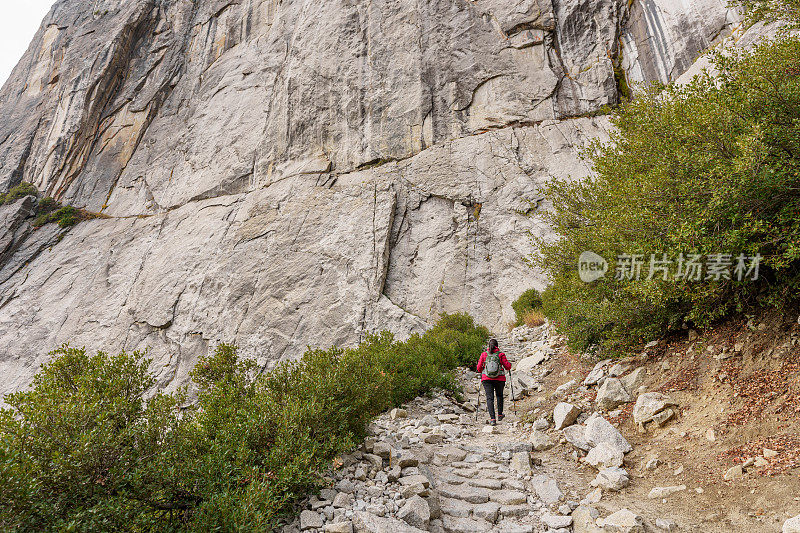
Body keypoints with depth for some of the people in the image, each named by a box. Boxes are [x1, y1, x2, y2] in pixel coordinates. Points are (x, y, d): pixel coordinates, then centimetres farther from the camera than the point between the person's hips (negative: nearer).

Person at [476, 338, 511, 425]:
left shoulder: (484, 354, 1)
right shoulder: (501, 354, -2)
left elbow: (479, 368, 3)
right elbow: (508, 367, -2)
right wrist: (509, 363, 21)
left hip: (487, 379, 0)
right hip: (500, 379, 1)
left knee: (489, 398, -1)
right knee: (499, 395, 25)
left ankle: (492, 419, -14)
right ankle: (500, 414, 33)